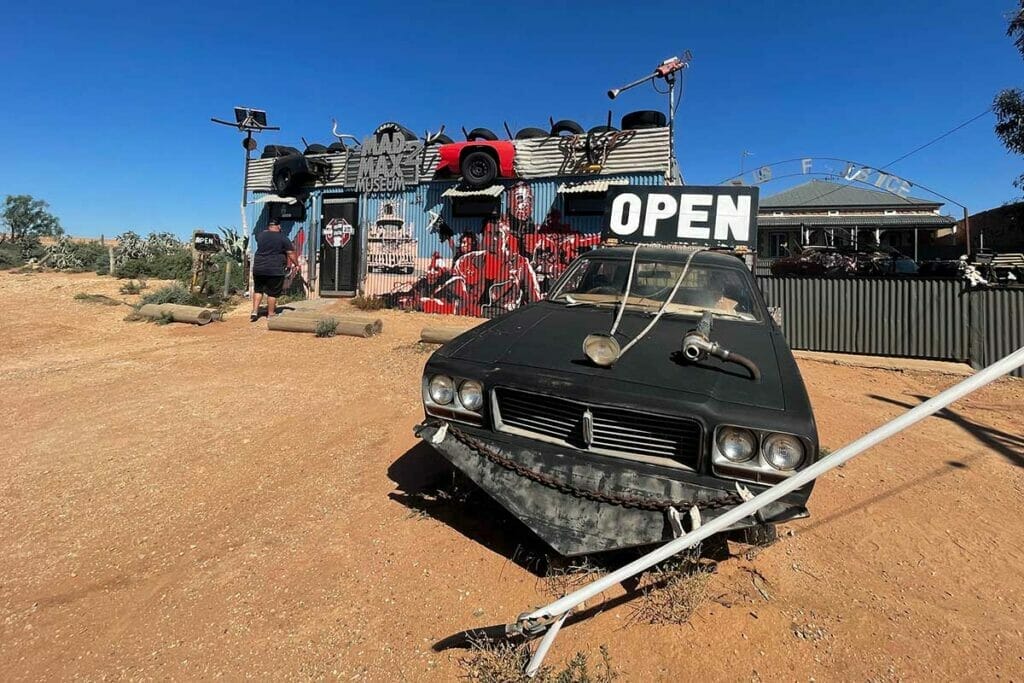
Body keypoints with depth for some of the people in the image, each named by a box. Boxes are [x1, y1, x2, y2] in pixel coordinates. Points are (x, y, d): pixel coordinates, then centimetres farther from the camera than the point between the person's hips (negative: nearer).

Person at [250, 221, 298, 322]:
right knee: (273, 293, 4)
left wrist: (267, 231, 45)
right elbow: (291, 254, -4)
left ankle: (254, 311, 14)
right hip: (275, 270, -4)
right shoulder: (283, 239, -6)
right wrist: (296, 264, 9)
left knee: (258, 290, 19)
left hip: (258, 268, 4)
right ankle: (270, 315, 11)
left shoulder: (260, 235, 7)